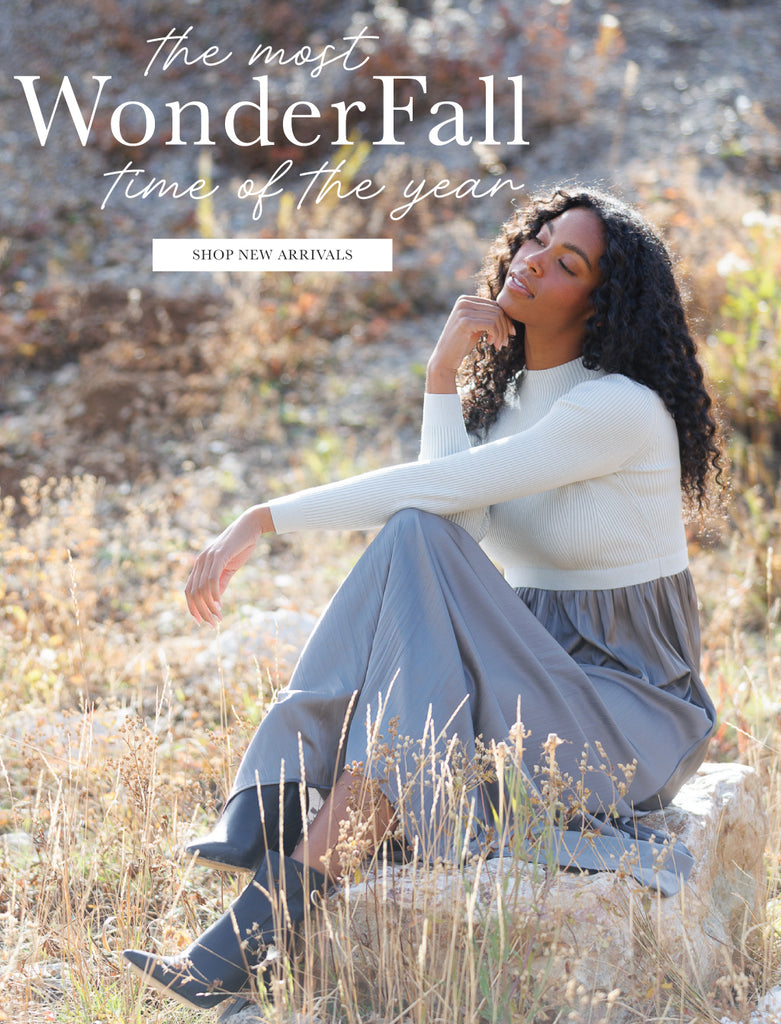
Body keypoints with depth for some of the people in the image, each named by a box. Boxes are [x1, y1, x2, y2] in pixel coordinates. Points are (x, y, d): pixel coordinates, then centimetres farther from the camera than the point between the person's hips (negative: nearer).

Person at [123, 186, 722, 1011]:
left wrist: (263, 520, -27)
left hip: (631, 711, -7)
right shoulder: (498, 391, 9)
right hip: (529, 679, 7)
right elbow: (454, 511, -8)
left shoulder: (621, 408, -16)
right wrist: (443, 372, -10)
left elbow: (434, 489, -25)